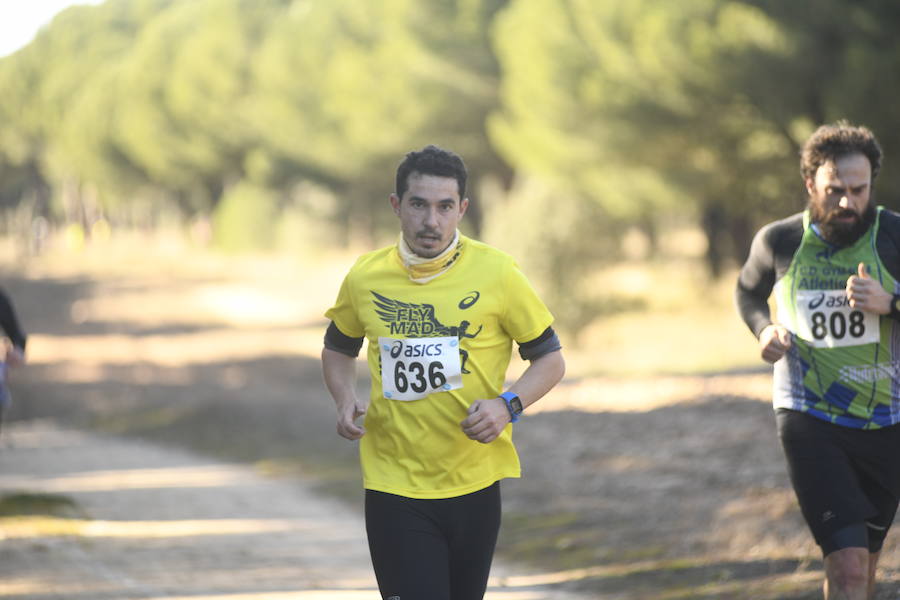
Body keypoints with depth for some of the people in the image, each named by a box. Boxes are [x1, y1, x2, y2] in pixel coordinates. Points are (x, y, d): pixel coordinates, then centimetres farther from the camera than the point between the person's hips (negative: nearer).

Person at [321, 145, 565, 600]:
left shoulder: (496, 273, -5)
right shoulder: (364, 278, 0)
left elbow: (550, 359, 3)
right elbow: (338, 348, 20)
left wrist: (508, 405, -15)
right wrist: (345, 400, 0)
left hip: (474, 484, 0)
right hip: (394, 489, 0)